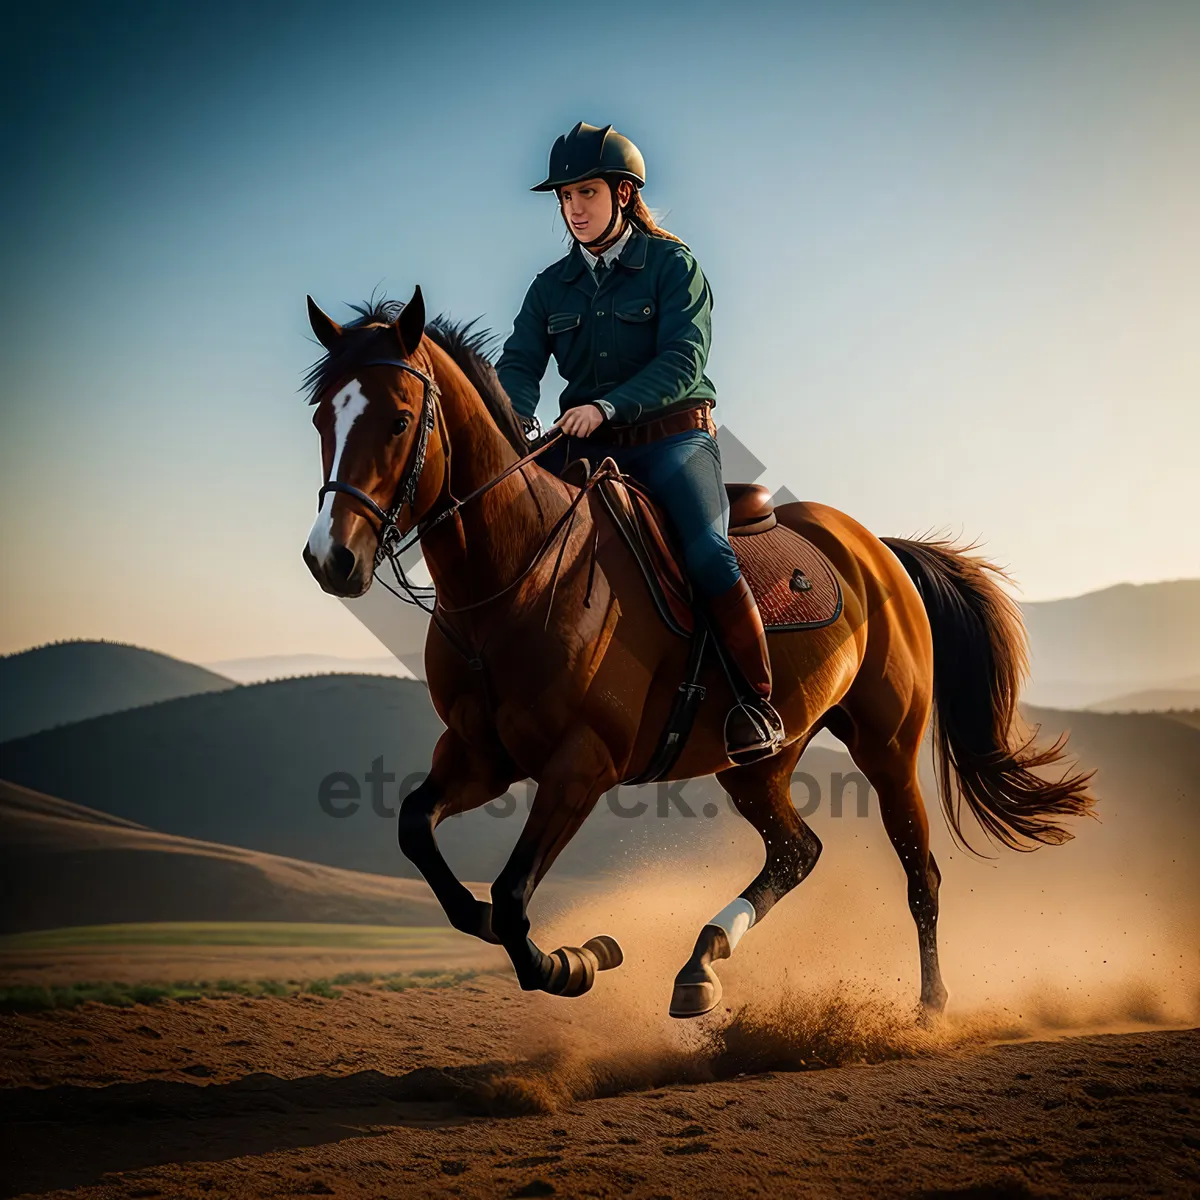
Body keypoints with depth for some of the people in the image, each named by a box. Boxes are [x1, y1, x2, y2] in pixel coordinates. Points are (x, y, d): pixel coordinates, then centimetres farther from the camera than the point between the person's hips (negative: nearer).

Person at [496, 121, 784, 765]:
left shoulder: (673, 264, -2)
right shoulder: (552, 286, 12)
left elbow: (682, 359, -14)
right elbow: (520, 364, 0)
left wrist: (607, 406, -28)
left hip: (672, 436, -5)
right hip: (586, 445, 5)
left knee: (706, 551, -29)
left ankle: (757, 700, -19)